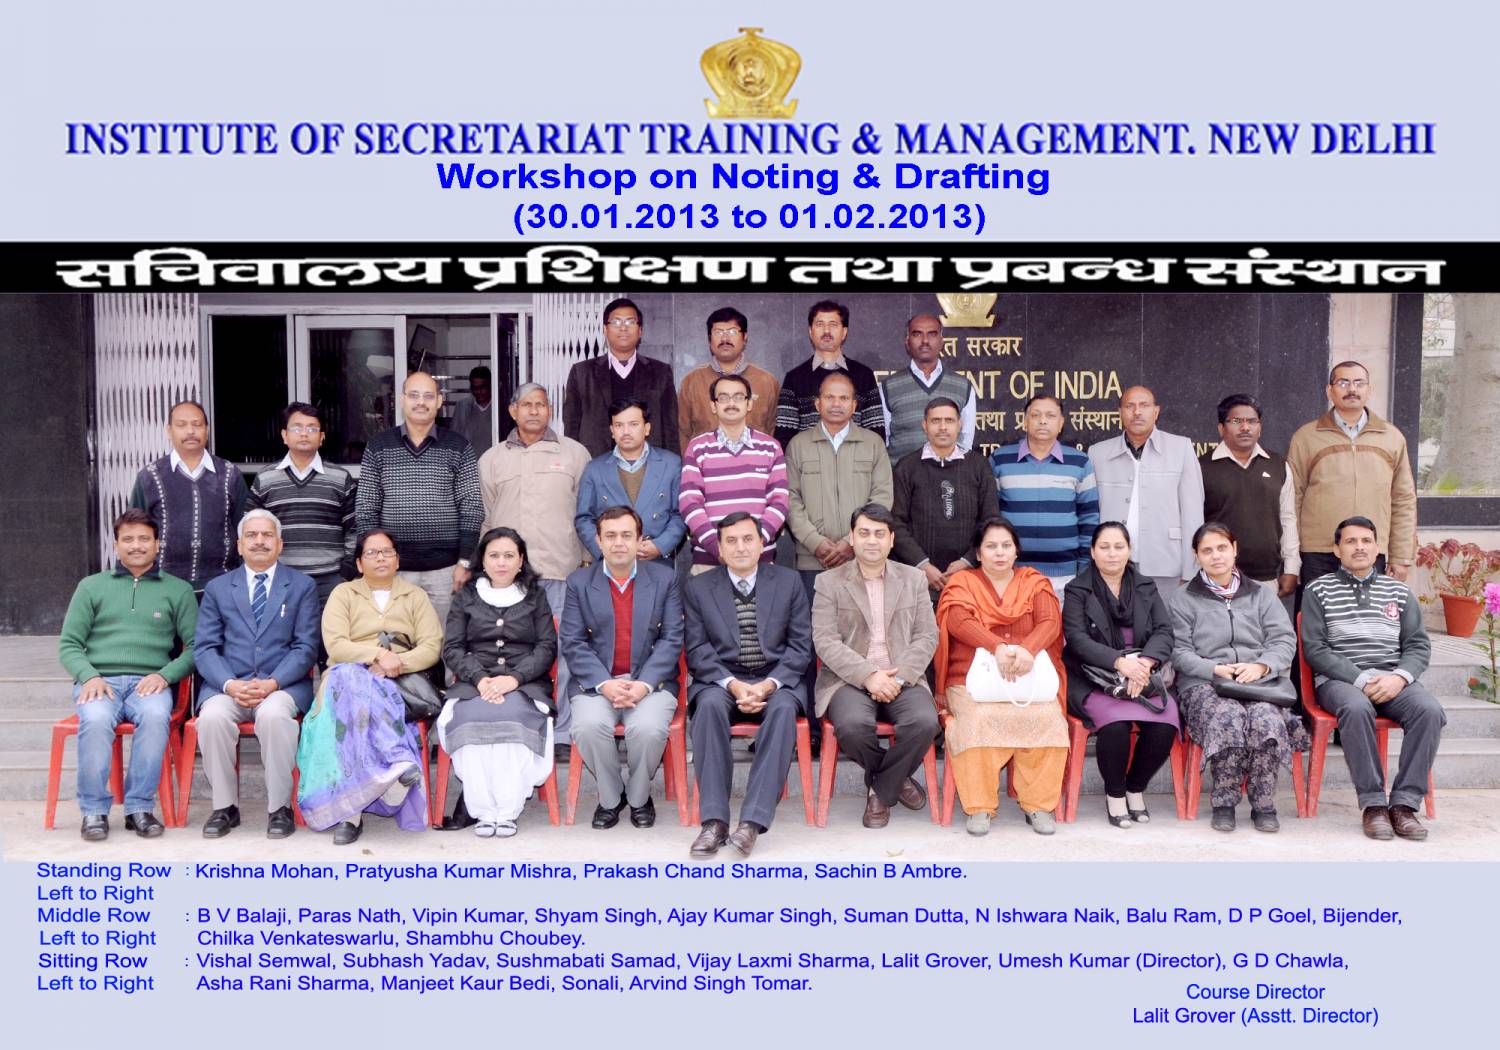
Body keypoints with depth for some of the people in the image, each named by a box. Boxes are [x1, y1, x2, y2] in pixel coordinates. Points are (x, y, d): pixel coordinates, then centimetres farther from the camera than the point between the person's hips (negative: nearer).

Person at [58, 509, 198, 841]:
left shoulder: (177, 590, 16)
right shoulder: (92, 586, 18)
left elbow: (195, 646, 8)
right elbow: (68, 645, 13)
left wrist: (165, 675, -10)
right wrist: (89, 676, -7)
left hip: (148, 683, 0)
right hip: (99, 680, 1)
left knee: (156, 716, -35)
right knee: (96, 720, -34)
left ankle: (139, 807, -23)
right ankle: (93, 810, -19)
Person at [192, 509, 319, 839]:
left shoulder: (303, 586, 10)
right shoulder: (217, 588, 15)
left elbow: (306, 647, 2)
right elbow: (204, 648, 7)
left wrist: (272, 683, -14)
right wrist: (229, 684, -13)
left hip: (283, 685, -2)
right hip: (227, 685, 2)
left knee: (274, 715, -35)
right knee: (212, 717, -31)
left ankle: (280, 808, -20)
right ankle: (224, 807, -13)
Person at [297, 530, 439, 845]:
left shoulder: (416, 596, 19)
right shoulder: (343, 594, 17)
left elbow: (432, 648, 5)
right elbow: (335, 646, 0)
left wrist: (396, 663, -13)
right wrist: (377, 655, -17)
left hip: (400, 683, 0)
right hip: (350, 676, 0)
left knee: (361, 700, -36)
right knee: (352, 679, -39)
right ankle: (400, 761, -50)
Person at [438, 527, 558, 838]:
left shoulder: (536, 597, 18)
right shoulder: (465, 597, 19)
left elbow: (547, 648, 7)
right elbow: (452, 648, 9)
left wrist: (514, 678, -11)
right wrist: (480, 679, -11)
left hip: (525, 683, -1)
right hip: (474, 682, 1)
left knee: (513, 716, -36)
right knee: (472, 718, -34)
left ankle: (507, 811, -33)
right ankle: (482, 810, -30)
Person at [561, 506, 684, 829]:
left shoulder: (664, 578, 7)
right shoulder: (579, 582, 8)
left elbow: (672, 639, 1)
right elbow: (573, 643, 1)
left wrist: (644, 684, -14)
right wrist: (604, 684, -15)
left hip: (651, 681, 0)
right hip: (597, 682, 1)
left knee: (648, 728, -30)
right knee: (588, 726, -30)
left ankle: (639, 797, 1)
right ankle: (610, 797, -1)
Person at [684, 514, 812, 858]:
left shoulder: (788, 581, 7)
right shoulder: (699, 587, 7)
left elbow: (801, 646, 2)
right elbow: (698, 649, 0)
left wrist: (769, 684, -14)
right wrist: (732, 684, -16)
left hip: (776, 680, 0)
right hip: (721, 681, 0)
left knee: (784, 708, -34)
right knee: (710, 704, -34)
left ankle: (753, 820, -35)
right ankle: (714, 820, -31)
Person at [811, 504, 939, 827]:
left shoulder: (914, 579, 13)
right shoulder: (829, 582, 6)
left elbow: (927, 637, 6)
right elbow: (825, 641, -4)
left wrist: (898, 677, -11)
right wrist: (868, 676, -17)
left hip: (901, 679, 2)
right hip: (848, 679, -1)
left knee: (925, 722, -29)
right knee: (853, 725, -33)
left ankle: (880, 791, -3)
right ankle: (897, 779, 2)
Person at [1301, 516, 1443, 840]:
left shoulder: (1399, 591, 19)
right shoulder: (1319, 590, 9)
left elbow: (1419, 645, 12)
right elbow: (1314, 649, -1)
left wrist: (1400, 677, -10)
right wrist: (1361, 679, -13)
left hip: (1393, 678, 3)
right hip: (1339, 679, -3)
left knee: (1429, 710, -28)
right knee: (1357, 708, -36)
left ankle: (1404, 802, -24)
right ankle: (1373, 803, -27)